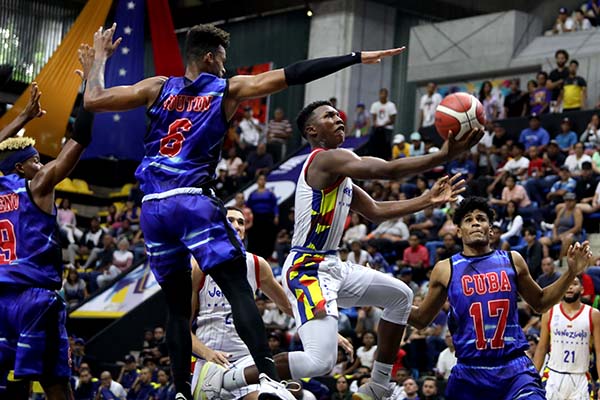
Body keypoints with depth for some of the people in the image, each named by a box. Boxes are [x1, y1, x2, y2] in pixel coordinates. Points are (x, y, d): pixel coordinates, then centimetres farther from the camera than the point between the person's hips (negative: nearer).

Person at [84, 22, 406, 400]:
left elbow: (93, 100, 11)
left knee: (178, 305, 14)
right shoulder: (227, 90, 7)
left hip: (153, 207, 4)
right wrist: (356, 57, 4)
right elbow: (291, 75, 2)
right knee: (239, 288, -9)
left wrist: (100, 56, 28)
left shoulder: (158, 88, 14)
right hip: (193, 200, -4)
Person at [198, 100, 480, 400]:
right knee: (320, 361, -23)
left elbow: (376, 211, 23)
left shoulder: (340, 171, 18)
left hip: (331, 266, 11)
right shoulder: (325, 159, -15)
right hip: (306, 270, -11)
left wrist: (428, 200, 17)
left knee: (400, 296, 19)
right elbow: (388, 170, -26)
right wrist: (443, 155, -23)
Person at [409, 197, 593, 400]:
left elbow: (540, 302, 19)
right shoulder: (446, 270, 4)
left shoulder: (512, 261, 7)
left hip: (514, 369, 0)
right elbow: (421, 318, 13)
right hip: (469, 372, 1)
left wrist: (571, 273, 7)